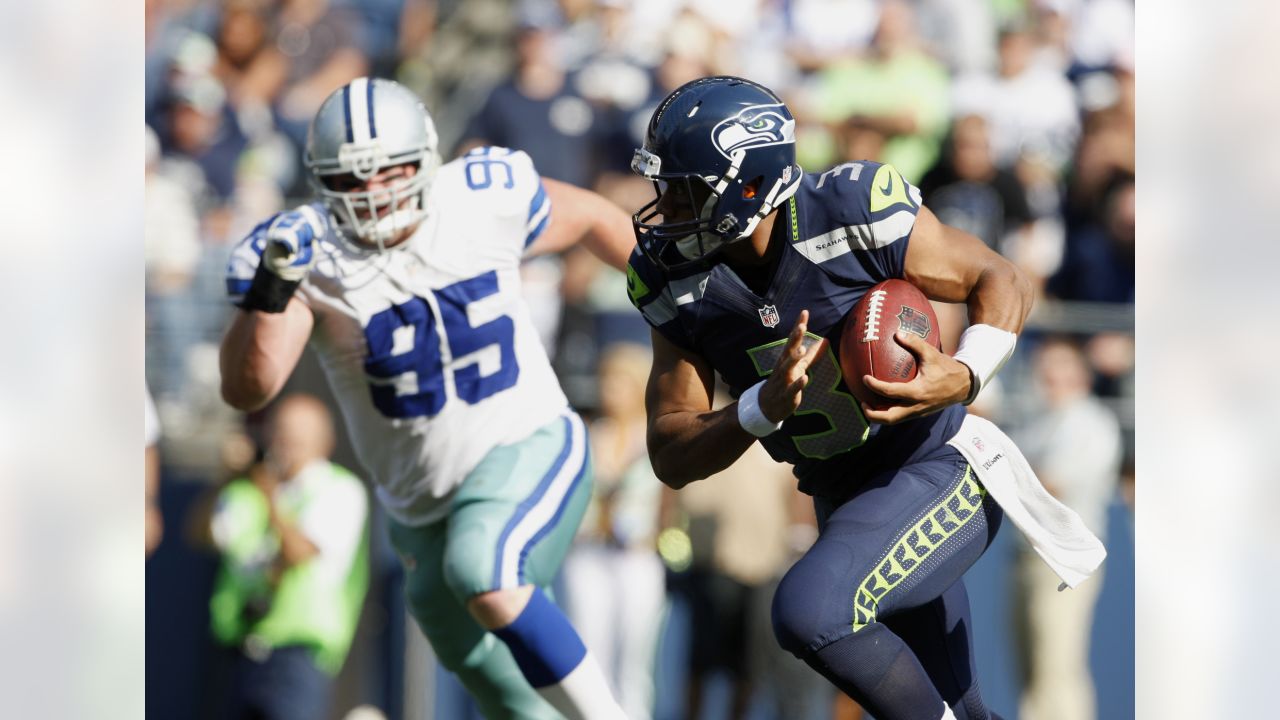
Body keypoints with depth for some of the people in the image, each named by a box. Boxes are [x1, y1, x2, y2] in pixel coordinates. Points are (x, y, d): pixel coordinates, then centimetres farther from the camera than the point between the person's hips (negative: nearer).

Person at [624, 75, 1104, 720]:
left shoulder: (860, 218, -24)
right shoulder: (680, 290, -10)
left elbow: (1001, 284, -10)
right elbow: (672, 458, -10)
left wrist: (964, 377, -31)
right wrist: (764, 407, -30)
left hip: (938, 472, -6)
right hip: (846, 500, 6)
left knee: (809, 611, -30)